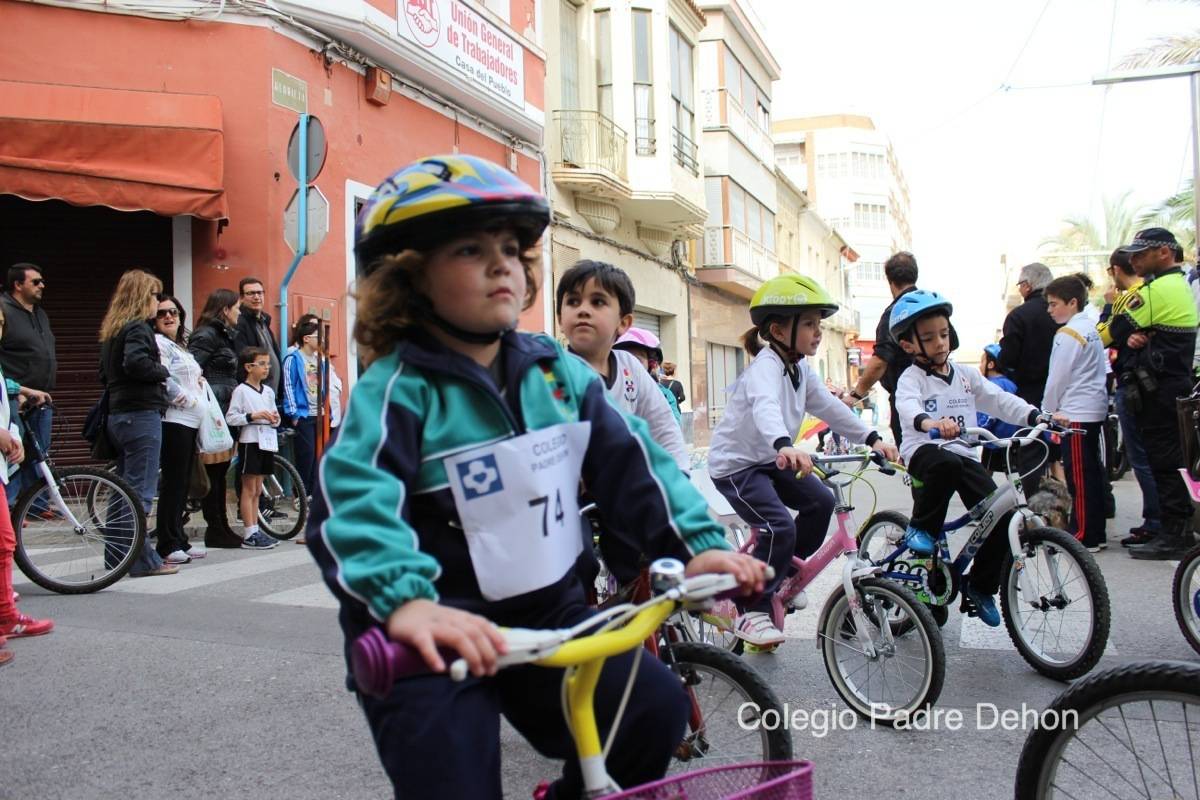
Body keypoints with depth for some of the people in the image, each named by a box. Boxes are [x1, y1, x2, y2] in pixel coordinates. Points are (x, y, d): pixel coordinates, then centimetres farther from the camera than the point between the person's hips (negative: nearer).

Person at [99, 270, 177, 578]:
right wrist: (163, 372, -11)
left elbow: (104, 373, 20)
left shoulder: (112, 330, 18)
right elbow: (136, 362, -27)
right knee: (140, 489, -8)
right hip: (142, 414, -9)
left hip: (118, 414, 10)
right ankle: (143, 560, -6)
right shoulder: (138, 328, -11)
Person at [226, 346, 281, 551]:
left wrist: (275, 419, 1)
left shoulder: (268, 391, 14)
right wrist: (253, 416, -22)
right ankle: (249, 536, 0)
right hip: (250, 440, -7)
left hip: (267, 440, 7)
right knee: (249, 489, -2)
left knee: (257, 490, 12)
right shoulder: (241, 390, -7)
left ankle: (255, 531, 18)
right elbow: (230, 417, -13)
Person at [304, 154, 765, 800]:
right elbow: (353, 498, -27)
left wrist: (695, 544, -7)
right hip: (437, 636, -4)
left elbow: (628, 457, 3)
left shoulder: (557, 372, 4)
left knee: (655, 710, -6)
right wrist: (406, 601, -44)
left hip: (549, 609, 5)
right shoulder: (399, 388, -13)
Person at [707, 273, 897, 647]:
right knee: (779, 528, -21)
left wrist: (872, 439, 1)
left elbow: (829, 407, 9)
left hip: (770, 460, 9)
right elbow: (765, 407, -46)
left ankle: (785, 574, 22)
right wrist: (784, 445, -66)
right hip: (735, 464, -9)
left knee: (820, 501, 5)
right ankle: (750, 612, -9)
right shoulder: (765, 367, -26)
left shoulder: (801, 369, 5)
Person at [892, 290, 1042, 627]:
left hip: (965, 454, 5)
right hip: (925, 451, -5)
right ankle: (921, 529, -15)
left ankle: (981, 586, 13)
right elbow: (907, 406, -26)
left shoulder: (965, 375, 15)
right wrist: (928, 422, -49)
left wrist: (1036, 416, -9)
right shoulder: (911, 378, -4)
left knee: (1001, 517, -10)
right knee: (946, 463, -41)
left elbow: (999, 400, 8)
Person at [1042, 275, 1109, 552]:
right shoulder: (1090, 328, 14)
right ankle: (1096, 533, 18)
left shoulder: (1069, 334, -14)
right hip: (1095, 409, 9)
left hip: (1076, 414, -9)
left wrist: (1048, 410, 0)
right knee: (1092, 473, 12)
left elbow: (1058, 377, -13)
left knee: (1079, 477, -5)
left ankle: (1084, 537, -1)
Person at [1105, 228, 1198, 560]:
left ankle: (1173, 536, -2)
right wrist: (1135, 337, -8)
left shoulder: (1158, 289, -16)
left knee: (1165, 461, -6)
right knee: (1171, 461, 13)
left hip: (1157, 391, -10)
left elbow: (1110, 334, -12)